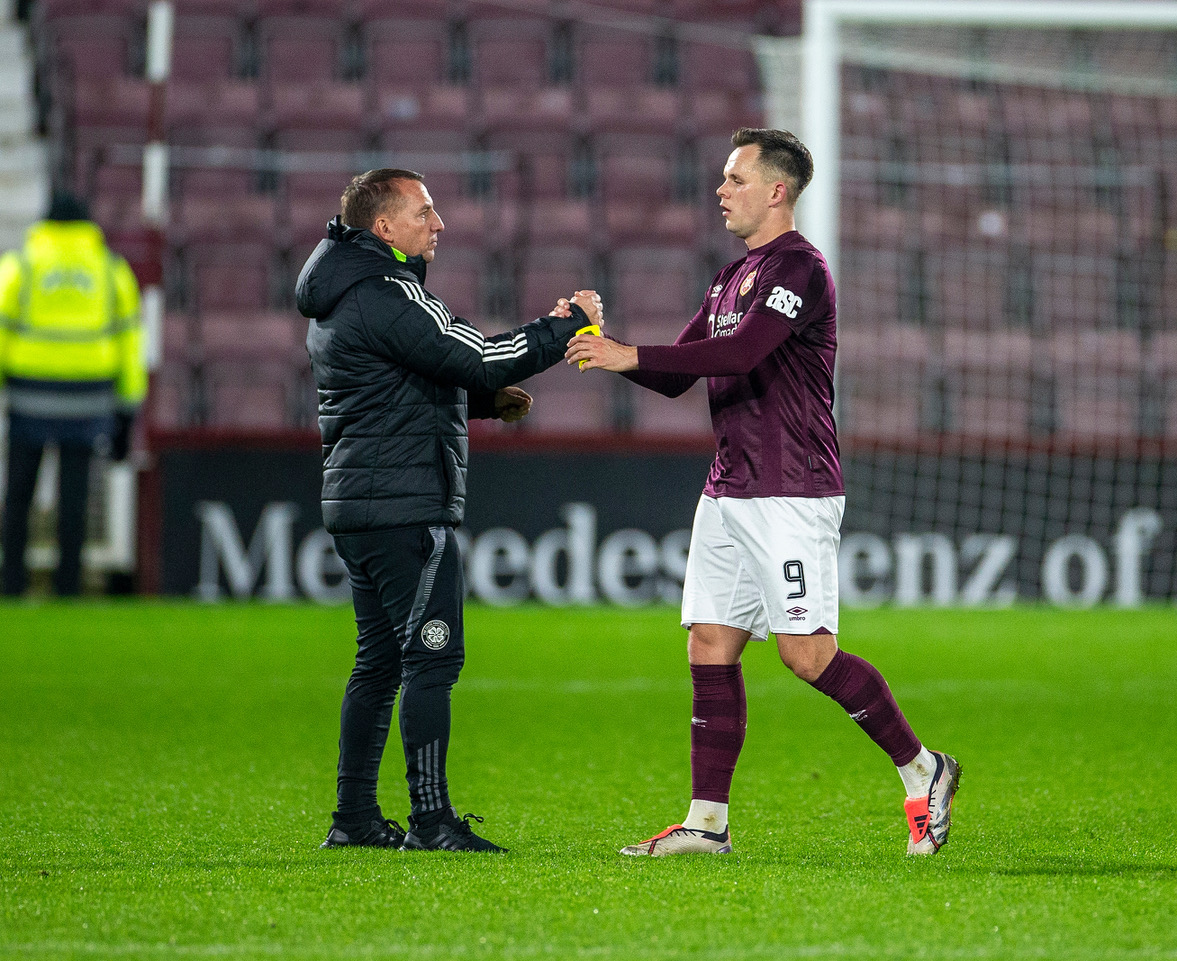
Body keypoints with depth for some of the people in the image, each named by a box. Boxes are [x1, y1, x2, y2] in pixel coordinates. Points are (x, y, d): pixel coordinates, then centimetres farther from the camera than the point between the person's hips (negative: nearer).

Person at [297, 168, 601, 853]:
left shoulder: (341, 298, 18)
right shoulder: (387, 296, -15)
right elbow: (478, 358, -21)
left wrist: (486, 398, 13)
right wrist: (571, 324, -11)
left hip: (356, 503, 10)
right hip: (406, 506, -10)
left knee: (381, 661, 14)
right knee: (432, 657, -9)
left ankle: (356, 817, 15)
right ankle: (432, 821, -12)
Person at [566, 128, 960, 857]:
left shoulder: (800, 269, -11)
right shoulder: (733, 278, 18)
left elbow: (742, 352, -25)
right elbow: (679, 375, 20)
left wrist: (630, 355, -26)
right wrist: (604, 345, 3)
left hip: (793, 494, -9)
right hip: (729, 491, 9)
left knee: (809, 654, -9)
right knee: (710, 647, 2)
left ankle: (922, 770, 7)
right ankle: (708, 820, 4)